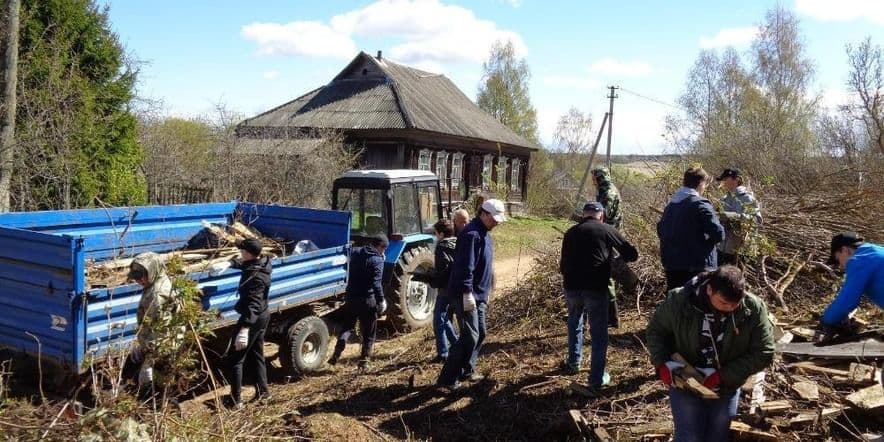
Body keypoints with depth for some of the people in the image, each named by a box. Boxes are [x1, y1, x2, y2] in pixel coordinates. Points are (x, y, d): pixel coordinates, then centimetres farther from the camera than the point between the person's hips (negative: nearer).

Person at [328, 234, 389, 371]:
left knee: (347, 327, 19)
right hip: (367, 300, -5)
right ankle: (364, 362, 10)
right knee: (368, 333, 8)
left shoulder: (355, 253, 7)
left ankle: (336, 354, 5)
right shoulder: (377, 260, -14)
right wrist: (381, 300, -17)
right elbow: (376, 283, -22)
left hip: (351, 297, 6)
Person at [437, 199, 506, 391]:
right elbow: (465, 267, -24)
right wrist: (467, 293, -26)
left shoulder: (484, 234, 15)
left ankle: (467, 370, 29)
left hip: (478, 295, 10)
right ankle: (448, 379, -5)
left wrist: (486, 291, 24)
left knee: (480, 333, 15)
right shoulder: (472, 234, -18)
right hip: (466, 296, -10)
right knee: (470, 336, -11)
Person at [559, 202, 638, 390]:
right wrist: (615, 258, 29)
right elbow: (632, 254, 10)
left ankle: (573, 363, 37)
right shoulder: (607, 230, 6)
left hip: (572, 287, 4)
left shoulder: (571, 232, 16)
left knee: (574, 323, 28)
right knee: (599, 332, 7)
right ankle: (597, 378, 9)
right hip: (596, 288, -4)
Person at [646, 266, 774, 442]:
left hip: (726, 387, 2)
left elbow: (763, 354, -13)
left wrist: (723, 376, -22)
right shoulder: (679, 301, -22)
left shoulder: (753, 308, -20)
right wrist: (662, 363, -20)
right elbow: (655, 330, -4)